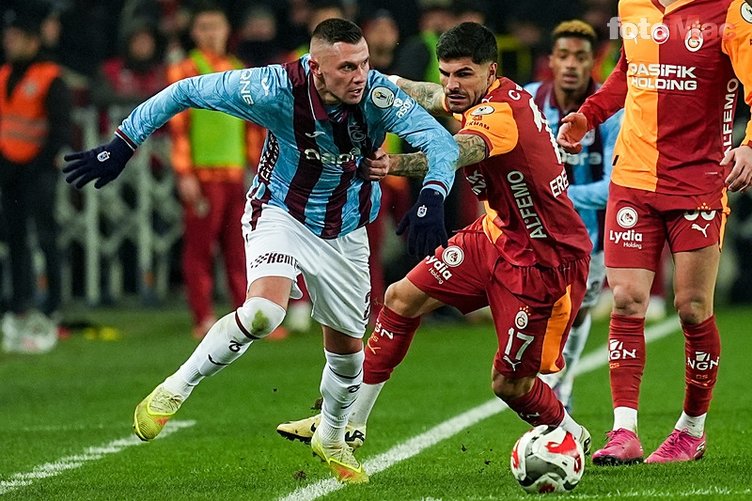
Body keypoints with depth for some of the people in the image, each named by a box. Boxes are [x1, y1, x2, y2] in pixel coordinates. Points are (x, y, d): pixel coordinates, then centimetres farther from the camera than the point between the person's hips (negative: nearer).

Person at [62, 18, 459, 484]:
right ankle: (175, 390, -10)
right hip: (280, 213, -3)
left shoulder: (379, 95, -25)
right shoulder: (278, 87, -29)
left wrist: (432, 197, -53)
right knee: (264, 312, -30)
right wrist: (121, 146, -18)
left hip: (346, 231, 3)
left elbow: (441, 141, -32)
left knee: (347, 348, 13)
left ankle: (332, 438, 43)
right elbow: (188, 91, -18)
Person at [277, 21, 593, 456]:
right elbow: (426, 96, 21)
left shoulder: (501, 114, -29)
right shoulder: (483, 98, -1)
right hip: (497, 233, 10)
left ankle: (573, 437, 27)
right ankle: (350, 422, 16)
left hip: (548, 261, -10)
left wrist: (391, 164, -67)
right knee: (403, 298, 6)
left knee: (510, 384, -4)